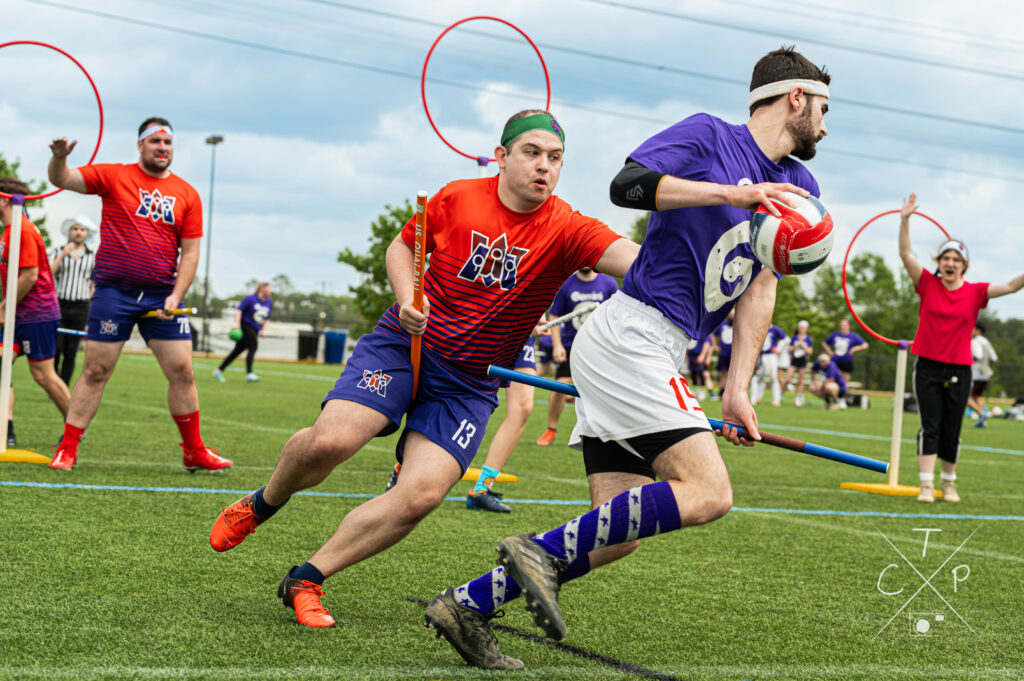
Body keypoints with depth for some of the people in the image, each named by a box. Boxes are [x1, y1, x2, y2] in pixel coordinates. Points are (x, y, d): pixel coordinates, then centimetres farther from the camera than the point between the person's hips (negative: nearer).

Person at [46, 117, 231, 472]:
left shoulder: (187, 194, 8)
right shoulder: (114, 176, 4)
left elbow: (190, 252, 6)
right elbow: (62, 179, -1)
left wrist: (175, 296, -5)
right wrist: (59, 158, -24)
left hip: (161, 295, 2)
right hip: (113, 292, -2)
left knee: (182, 371, 1)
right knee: (96, 371, -1)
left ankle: (194, 451, 14)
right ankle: (66, 450, 7)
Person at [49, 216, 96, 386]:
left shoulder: (93, 257, 9)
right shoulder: (57, 251, 7)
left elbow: (94, 285, 13)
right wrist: (63, 255, -14)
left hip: (80, 308, 1)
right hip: (58, 304, -1)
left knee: (70, 352, 0)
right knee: (56, 347, -10)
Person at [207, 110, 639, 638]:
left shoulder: (566, 230, -11)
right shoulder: (456, 198, -5)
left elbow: (634, 260, -28)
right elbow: (402, 246, 12)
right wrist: (406, 299, -7)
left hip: (469, 385, 0)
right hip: (405, 343, 0)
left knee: (422, 494, -18)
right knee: (329, 441, -21)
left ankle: (306, 579, 0)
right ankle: (262, 504, 14)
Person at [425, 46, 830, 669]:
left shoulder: (797, 189, 20)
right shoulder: (708, 135, -1)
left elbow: (760, 288, 14)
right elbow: (628, 184, -17)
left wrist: (737, 388, 4)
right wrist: (733, 192, -18)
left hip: (654, 355, 9)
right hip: (631, 335, -9)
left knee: (617, 537, 3)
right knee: (708, 492, -19)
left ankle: (467, 605, 6)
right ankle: (546, 551, -15)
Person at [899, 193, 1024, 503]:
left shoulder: (975, 292, 2)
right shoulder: (928, 284, -1)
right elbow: (905, 254, -8)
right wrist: (904, 219, -17)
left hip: (959, 369, 1)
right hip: (928, 365, -1)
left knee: (952, 431, 7)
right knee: (930, 427, -5)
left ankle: (949, 483, 21)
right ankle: (926, 485, -7)